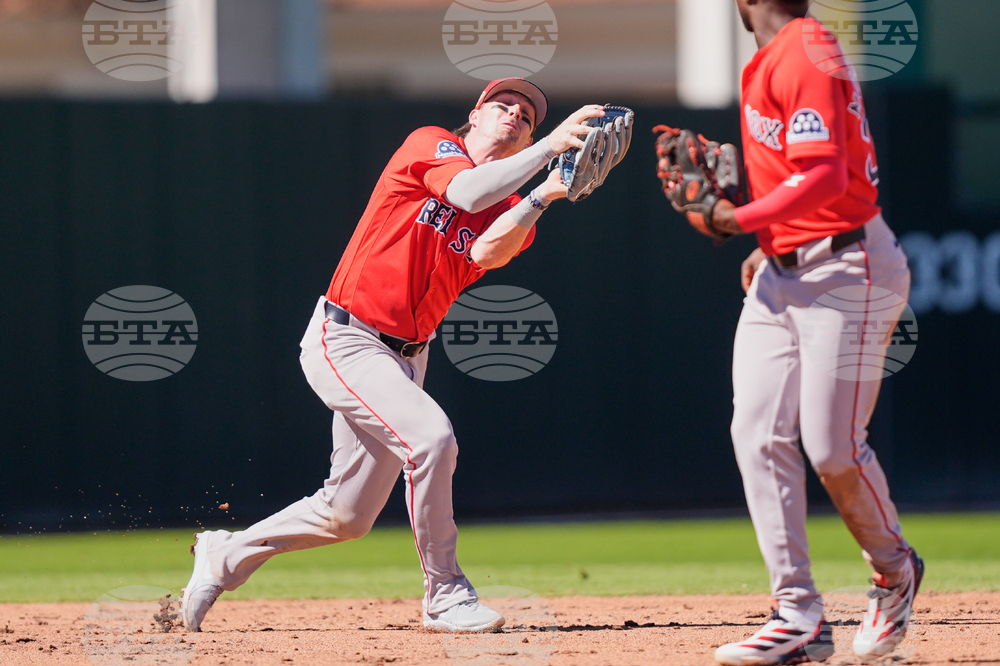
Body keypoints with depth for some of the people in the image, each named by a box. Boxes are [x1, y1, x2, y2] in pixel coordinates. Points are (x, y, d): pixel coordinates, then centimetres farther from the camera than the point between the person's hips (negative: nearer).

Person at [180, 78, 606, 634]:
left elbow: (488, 252, -15)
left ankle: (226, 555, 32)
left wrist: (543, 196, -28)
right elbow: (467, 193, -25)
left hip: (405, 357, 7)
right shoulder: (431, 145, -4)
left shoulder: (509, 209, 9)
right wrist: (551, 147, -30)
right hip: (344, 339, -7)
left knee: (348, 516, 10)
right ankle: (446, 597, -17)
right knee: (431, 436, -28)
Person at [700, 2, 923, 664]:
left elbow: (826, 176, -24)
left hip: (847, 272, -9)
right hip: (781, 275, 9)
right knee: (759, 432, -4)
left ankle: (895, 570, 21)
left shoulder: (804, 56, -16)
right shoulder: (775, 60, 15)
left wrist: (742, 220, -18)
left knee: (832, 446, -8)